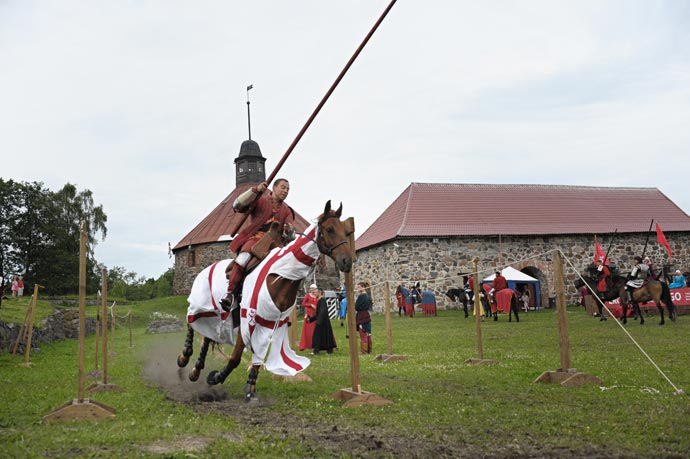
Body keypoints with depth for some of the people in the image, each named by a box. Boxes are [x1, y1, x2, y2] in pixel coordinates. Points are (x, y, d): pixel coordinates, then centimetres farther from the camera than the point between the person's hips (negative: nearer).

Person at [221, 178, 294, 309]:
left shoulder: (287, 211, 22)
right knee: (244, 256, -34)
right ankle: (230, 294, -34)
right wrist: (255, 190, -13)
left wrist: (288, 231, -16)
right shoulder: (260, 200, 11)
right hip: (254, 238, -5)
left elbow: (288, 235, 11)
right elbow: (237, 205, -4)